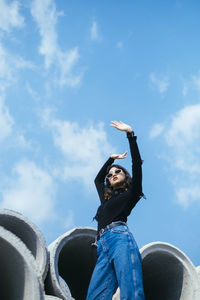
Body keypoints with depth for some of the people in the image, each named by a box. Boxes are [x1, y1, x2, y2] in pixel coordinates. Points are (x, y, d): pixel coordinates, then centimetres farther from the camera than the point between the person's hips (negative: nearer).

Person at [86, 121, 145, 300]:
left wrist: (130, 133, 10)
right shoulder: (106, 197, 37)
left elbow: (137, 164, 10)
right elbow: (97, 179, 55)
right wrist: (111, 159, 57)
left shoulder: (132, 193, 20)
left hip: (120, 238, -6)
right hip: (103, 245, 6)